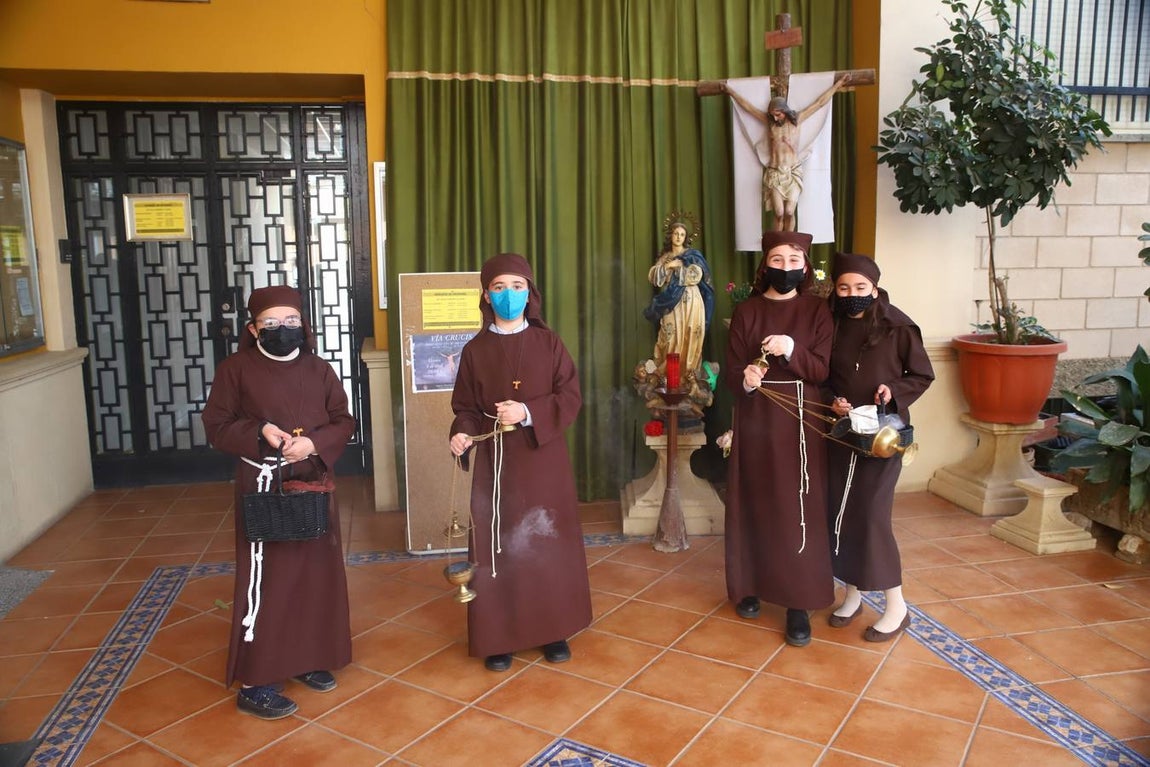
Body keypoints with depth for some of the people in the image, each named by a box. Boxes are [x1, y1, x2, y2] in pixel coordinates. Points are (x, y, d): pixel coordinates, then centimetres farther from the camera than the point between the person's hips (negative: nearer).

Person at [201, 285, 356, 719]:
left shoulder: (319, 370, 4)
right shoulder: (236, 370, -4)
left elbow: (344, 421, 5)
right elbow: (216, 427, -3)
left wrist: (315, 443, -14)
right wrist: (258, 432, -20)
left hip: (313, 487, 4)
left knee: (317, 574, 12)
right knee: (264, 581, -1)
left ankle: (308, 659, 30)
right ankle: (253, 683, 9)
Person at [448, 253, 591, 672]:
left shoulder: (549, 342, 1)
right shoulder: (475, 350, 2)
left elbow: (571, 397, -4)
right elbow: (466, 407, 3)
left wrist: (529, 413, -18)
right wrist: (462, 433, -18)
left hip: (544, 458, 0)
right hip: (495, 461, 0)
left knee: (549, 542, 8)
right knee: (498, 547, 4)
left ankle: (554, 629, 24)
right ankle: (499, 636, 17)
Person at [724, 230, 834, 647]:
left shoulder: (816, 310, 2)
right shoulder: (746, 312, 3)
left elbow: (823, 370, -5)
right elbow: (731, 372, -1)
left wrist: (792, 351, -23)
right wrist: (745, 379, -24)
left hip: (800, 421, -1)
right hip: (755, 421, 1)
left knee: (799, 510, -1)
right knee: (754, 505, 7)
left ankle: (799, 603, 7)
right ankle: (751, 586, 24)